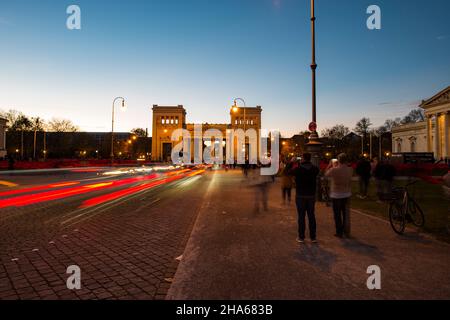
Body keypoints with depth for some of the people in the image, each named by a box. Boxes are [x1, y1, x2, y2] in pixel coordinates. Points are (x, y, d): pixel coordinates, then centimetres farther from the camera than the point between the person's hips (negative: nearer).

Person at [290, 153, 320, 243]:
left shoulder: (298, 169, -14)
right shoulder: (315, 169, -5)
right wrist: (310, 164, 16)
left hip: (300, 196, -3)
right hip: (311, 196, 3)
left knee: (301, 217, 5)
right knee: (311, 216, 11)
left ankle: (301, 237, 11)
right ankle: (313, 237, 17)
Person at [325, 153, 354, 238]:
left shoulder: (333, 170, -20)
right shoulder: (350, 170, -8)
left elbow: (326, 174, -1)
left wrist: (330, 165, 10)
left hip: (336, 195, -4)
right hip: (347, 194, 4)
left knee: (337, 214, 8)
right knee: (346, 214, 16)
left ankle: (339, 232, 15)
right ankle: (346, 232, 25)